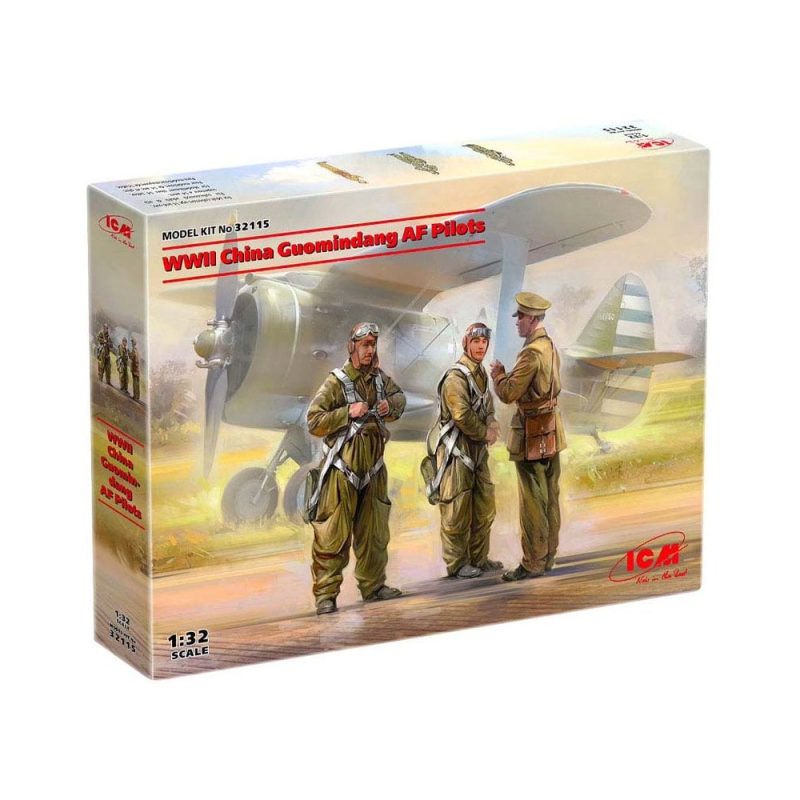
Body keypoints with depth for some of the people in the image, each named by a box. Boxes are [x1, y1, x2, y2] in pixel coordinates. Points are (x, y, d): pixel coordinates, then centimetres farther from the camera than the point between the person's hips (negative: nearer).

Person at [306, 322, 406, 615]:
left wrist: (390, 406, 3)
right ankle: (325, 594, -5)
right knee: (333, 534, -7)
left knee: (374, 532, 13)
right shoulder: (336, 382, -11)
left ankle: (373, 585, 24)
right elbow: (314, 422, -14)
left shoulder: (380, 378, 6)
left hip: (372, 470, 6)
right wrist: (348, 412, -21)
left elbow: (399, 396, 26)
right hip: (342, 470, -6)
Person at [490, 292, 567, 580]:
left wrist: (498, 373, -2)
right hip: (552, 432, 10)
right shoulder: (551, 347, 10)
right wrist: (508, 374, 13)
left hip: (532, 435, -10)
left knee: (532, 501, -5)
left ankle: (533, 563, -2)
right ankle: (547, 557, 21)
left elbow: (508, 393, -21)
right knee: (550, 497, 13)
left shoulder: (532, 353, -20)